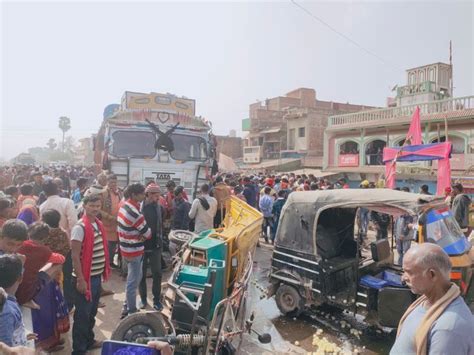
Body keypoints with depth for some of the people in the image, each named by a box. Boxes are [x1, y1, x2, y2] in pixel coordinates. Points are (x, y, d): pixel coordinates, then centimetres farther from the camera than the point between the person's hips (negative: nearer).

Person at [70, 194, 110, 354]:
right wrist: (80, 280, -19)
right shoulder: (80, 227, -17)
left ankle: (89, 340, 38)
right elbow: (75, 256, -18)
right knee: (82, 315, 5)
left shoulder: (98, 224, 6)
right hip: (86, 278, -8)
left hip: (97, 276, 8)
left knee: (92, 312, 21)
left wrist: (104, 270, 12)